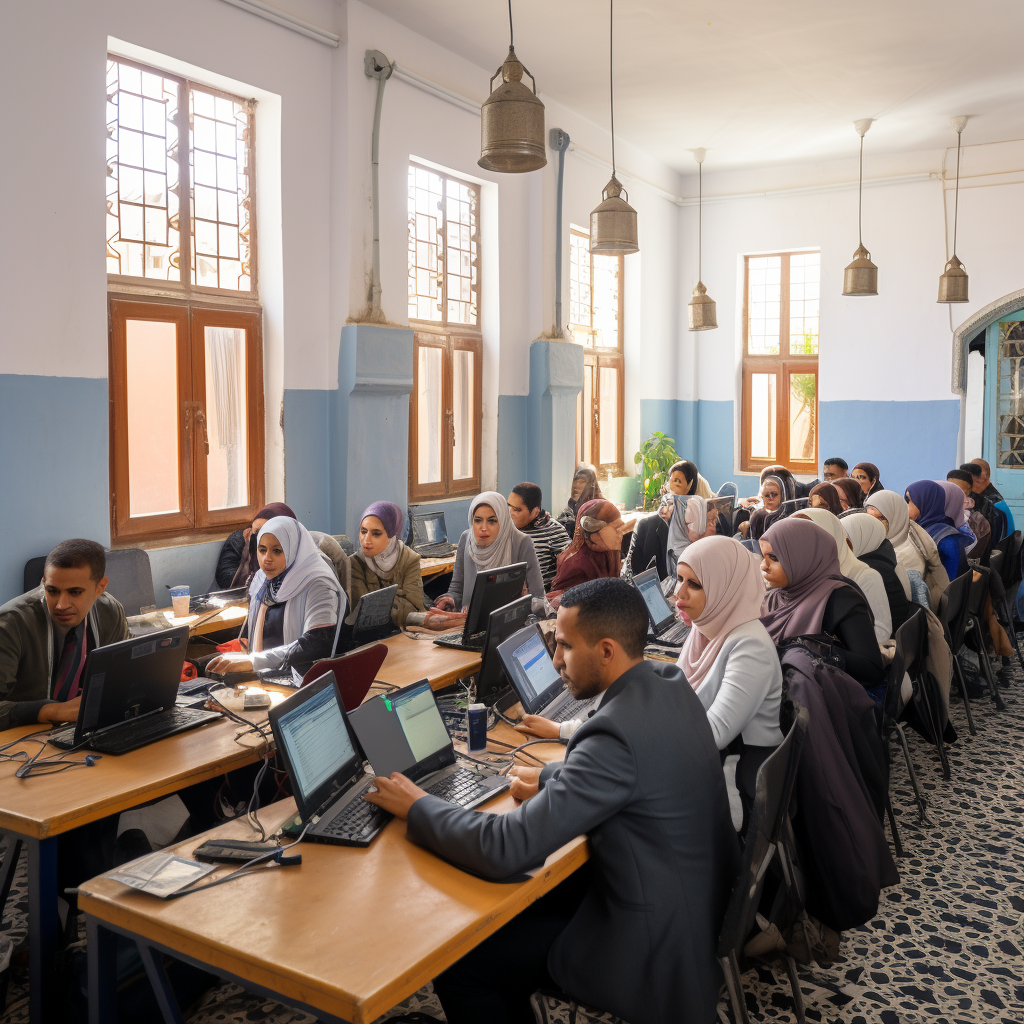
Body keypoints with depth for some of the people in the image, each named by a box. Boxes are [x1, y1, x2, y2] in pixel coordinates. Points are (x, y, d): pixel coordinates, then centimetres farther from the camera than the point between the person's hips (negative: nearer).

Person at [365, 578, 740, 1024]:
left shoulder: (618, 731, -31)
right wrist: (549, 776, 5)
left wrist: (417, 806, -15)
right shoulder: (668, 683, -4)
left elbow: (507, 849, -30)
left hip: (654, 940, -9)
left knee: (457, 968, -2)